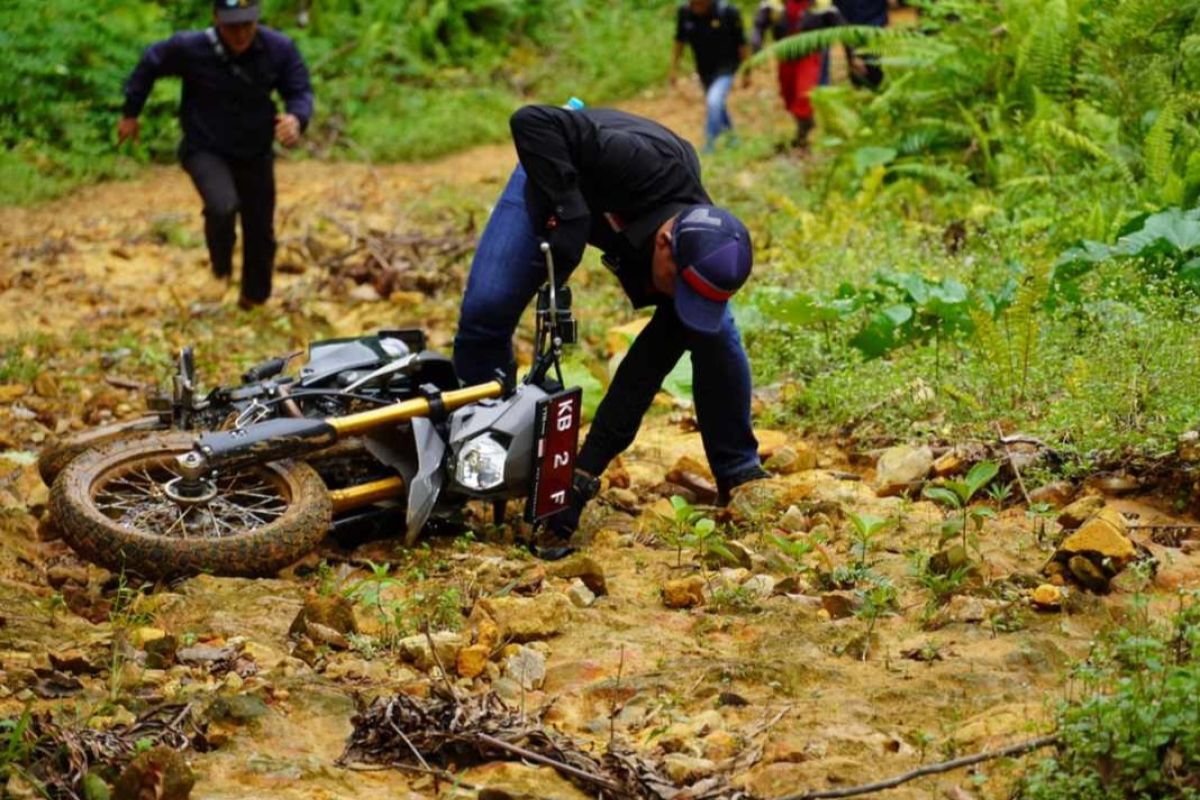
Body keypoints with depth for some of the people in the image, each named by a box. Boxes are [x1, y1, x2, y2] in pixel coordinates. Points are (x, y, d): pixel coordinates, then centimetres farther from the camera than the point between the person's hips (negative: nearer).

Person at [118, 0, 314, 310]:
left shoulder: (279, 49, -18)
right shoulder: (189, 48, -23)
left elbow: (301, 91, -7)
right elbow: (150, 64, -4)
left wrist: (296, 118, -32)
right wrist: (130, 114, 6)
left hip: (255, 154, 3)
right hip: (206, 150, -3)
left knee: (260, 231, 13)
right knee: (223, 207, -31)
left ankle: (254, 299, 39)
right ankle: (221, 264, 2)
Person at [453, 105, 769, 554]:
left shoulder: (703, 254, -32)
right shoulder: (644, 164, -46)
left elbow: (646, 370, -30)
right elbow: (532, 121, -48)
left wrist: (586, 472, -34)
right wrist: (567, 211, -54)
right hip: (555, 175, -2)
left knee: (714, 335, -12)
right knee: (484, 312, -19)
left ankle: (740, 473, 6)